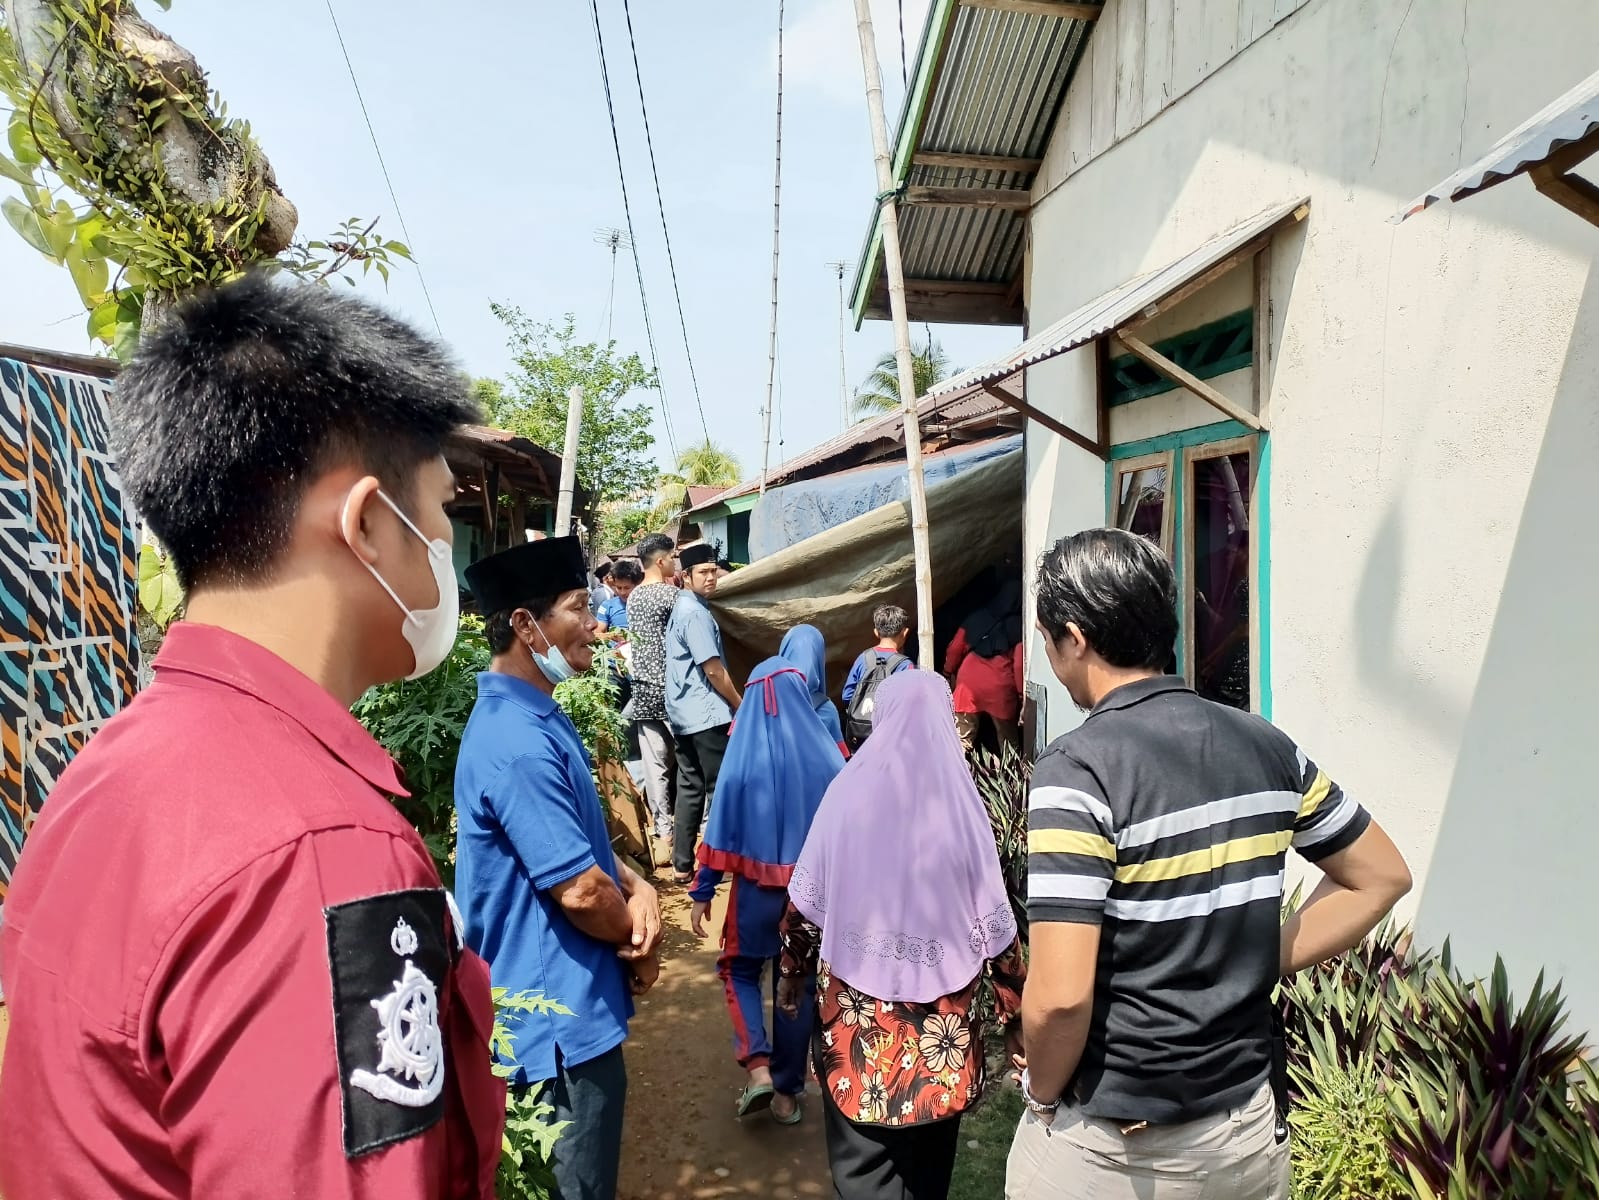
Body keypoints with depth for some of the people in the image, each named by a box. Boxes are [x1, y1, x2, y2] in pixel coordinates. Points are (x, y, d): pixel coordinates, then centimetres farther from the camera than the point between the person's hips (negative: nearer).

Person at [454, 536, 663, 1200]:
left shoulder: (535, 717, 6)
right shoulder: (518, 742, -28)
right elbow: (580, 892, -26)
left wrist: (636, 886, -6)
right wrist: (640, 942, -7)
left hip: (562, 1004, 10)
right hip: (563, 1016, -10)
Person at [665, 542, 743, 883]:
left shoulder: (681, 608, 15)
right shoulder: (695, 613, -15)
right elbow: (713, 669, -18)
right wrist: (740, 705, -7)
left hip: (685, 713, 10)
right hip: (706, 714, -10)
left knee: (690, 787, 12)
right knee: (720, 788, 0)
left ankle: (683, 864, 16)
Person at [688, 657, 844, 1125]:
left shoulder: (744, 753, -10)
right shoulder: (825, 753, -6)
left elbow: (722, 827, -8)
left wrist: (702, 892, 1)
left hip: (757, 887, -2)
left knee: (740, 969, 21)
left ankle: (758, 1067, 5)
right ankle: (787, 1092, 26)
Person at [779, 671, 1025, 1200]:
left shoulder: (849, 788, -8)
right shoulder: (961, 799, -8)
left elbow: (805, 901, -1)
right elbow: (994, 920, -3)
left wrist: (794, 969, 15)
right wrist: (1016, 1007, 9)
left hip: (856, 1008, -1)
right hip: (944, 1014, 1)